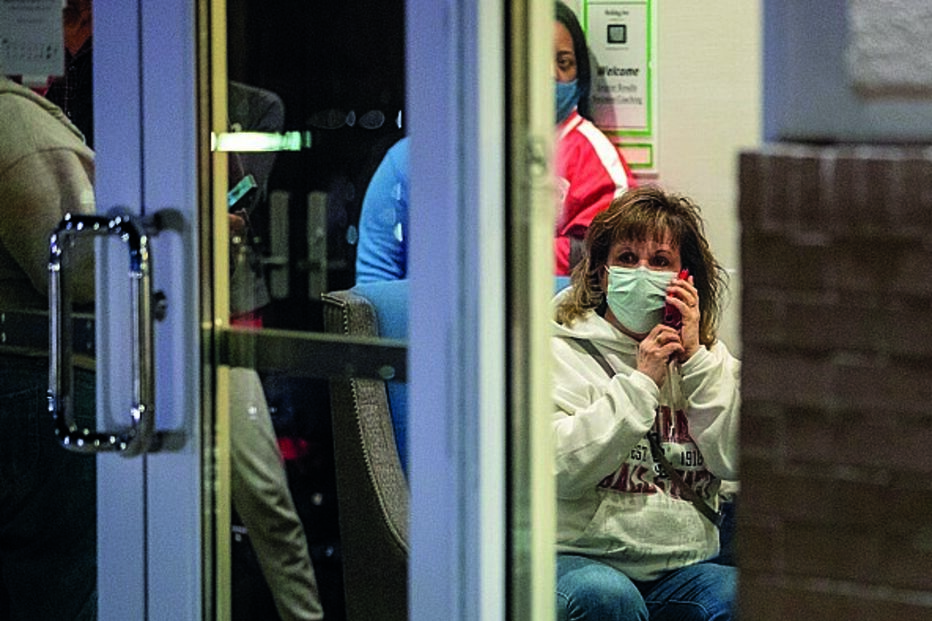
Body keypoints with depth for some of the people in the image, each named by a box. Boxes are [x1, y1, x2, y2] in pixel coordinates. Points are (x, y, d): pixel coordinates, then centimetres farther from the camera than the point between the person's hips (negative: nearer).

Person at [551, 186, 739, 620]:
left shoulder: (708, 357, 16)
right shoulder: (564, 351, 3)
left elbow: (734, 461, 0)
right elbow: (559, 469, -13)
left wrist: (696, 359, -4)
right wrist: (641, 382, -11)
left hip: (681, 566, 3)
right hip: (581, 557, -2)